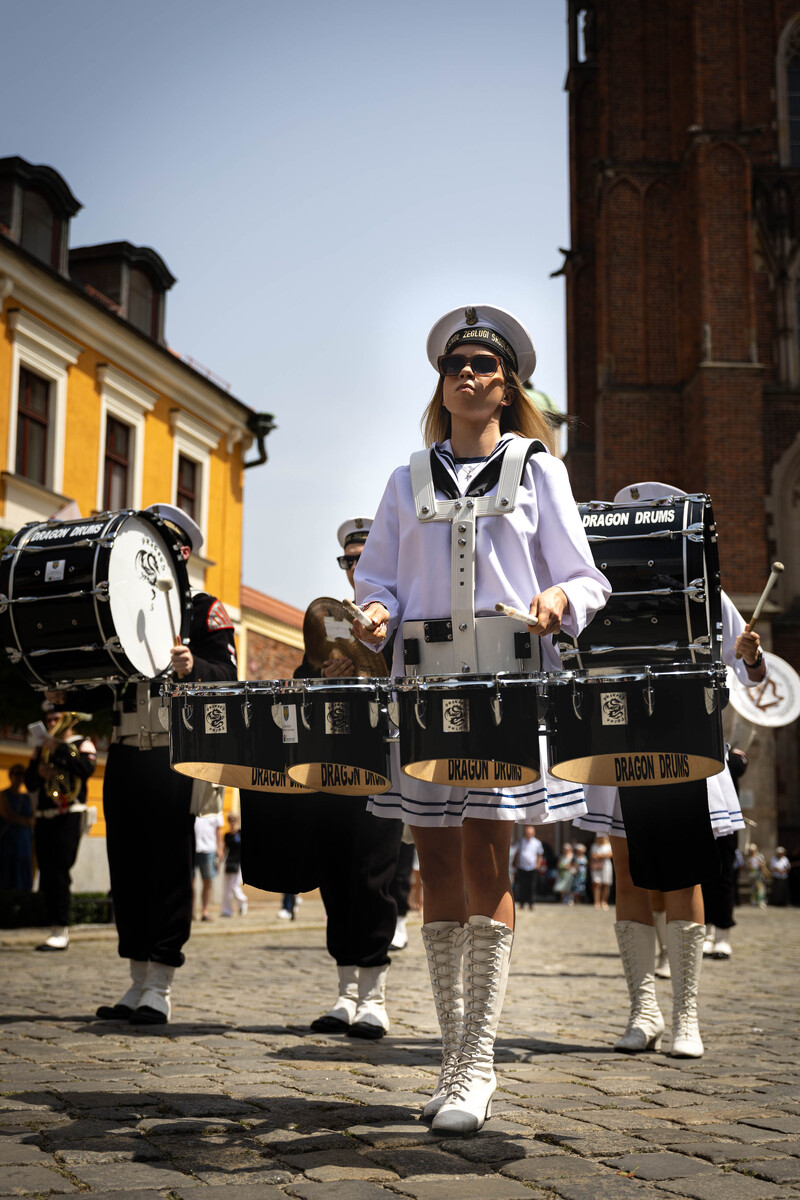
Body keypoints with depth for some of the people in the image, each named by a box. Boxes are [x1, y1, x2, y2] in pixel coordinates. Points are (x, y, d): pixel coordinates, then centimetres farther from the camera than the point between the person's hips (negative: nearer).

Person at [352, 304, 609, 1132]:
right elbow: (377, 576, 15)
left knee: (484, 861, -10)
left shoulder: (537, 471, 10)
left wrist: (558, 600, -16)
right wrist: (377, 611, -7)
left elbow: (585, 579, 6)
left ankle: (478, 1065, -4)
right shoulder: (408, 482, 17)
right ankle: (454, 1059, 14)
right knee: (437, 867, 3)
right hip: (425, 678, 3)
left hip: (507, 678, -3)